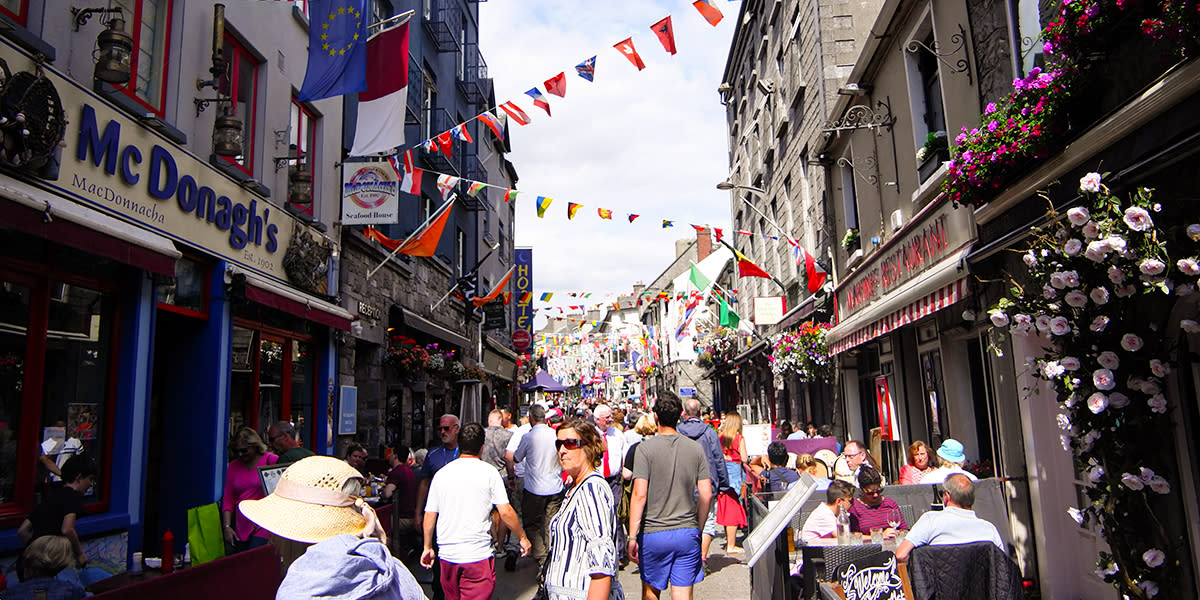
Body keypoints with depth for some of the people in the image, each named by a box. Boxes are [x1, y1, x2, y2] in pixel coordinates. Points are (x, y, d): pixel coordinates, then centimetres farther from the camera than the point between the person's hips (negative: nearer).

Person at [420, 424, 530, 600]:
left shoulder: (441, 473, 4)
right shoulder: (489, 472, -6)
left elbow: (429, 516, 7)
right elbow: (505, 512, -7)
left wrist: (427, 548, 20)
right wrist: (522, 537, 7)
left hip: (446, 555, 4)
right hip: (478, 555, -4)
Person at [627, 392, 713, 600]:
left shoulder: (646, 448, -8)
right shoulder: (695, 448, 2)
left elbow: (639, 494, -14)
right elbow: (706, 494, 2)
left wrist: (632, 537, -9)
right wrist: (698, 529, 15)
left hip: (653, 534, -2)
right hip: (688, 533, 2)